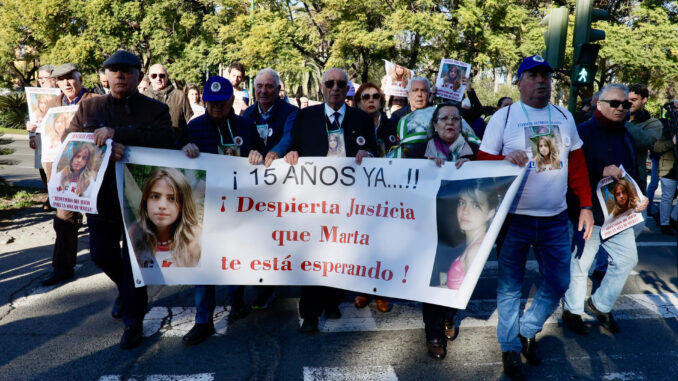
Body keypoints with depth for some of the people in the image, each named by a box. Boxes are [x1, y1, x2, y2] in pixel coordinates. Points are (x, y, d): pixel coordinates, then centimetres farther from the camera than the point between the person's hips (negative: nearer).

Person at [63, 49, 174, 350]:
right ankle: (126, 289, 46)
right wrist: (104, 147, -19)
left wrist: (116, 133, -27)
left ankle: (133, 320, 20)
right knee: (101, 254, 15)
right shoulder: (89, 107, 9)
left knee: (134, 259, 2)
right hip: (100, 197, 4)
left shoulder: (156, 110, -2)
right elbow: (68, 139, 0)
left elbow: (163, 141, -20)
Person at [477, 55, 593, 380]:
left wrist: (585, 206, 7)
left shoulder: (565, 118, 10)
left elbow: (578, 166, 12)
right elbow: (484, 163, -4)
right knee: (510, 286, 5)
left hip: (555, 219, 4)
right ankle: (510, 348, 24)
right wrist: (507, 160, -24)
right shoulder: (503, 118, -2)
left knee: (558, 282, 9)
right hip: (514, 218, -3)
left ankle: (527, 330, 32)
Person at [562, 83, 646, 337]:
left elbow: (633, 172, 23)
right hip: (589, 212, -7)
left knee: (627, 259, 12)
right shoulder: (584, 132, -11)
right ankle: (572, 311, 23)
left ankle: (600, 304, 31)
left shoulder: (626, 135, 14)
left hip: (619, 214, 8)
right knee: (579, 263, 3)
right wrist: (601, 172, -28)